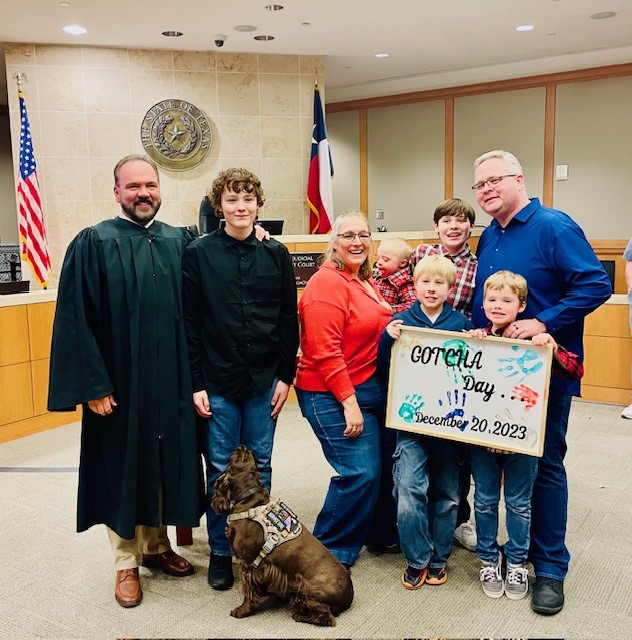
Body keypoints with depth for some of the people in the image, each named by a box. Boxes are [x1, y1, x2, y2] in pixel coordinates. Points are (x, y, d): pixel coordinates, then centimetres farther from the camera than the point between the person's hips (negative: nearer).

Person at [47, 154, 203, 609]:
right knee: (124, 467, 9)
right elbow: (76, 320, -9)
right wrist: (93, 384, -12)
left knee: (166, 462, 13)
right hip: (119, 385, -3)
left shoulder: (181, 242, 6)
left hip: (171, 384, 3)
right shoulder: (94, 243, -5)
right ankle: (126, 563, 26)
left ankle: (157, 546, 33)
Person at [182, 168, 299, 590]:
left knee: (260, 466, 11)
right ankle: (221, 552, 24)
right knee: (221, 469, 7)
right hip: (217, 381, -1)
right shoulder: (199, 254, -2)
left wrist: (285, 375, 0)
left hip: (264, 380, 2)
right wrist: (195, 383, -6)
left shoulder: (276, 254, 3)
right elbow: (190, 323, -3)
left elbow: (289, 319, 4)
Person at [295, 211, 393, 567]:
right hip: (333, 396, -9)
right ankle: (331, 551, 8)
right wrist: (349, 402, -20)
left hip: (370, 390, 9)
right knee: (359, 472, -10)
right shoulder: (326, 283, -15)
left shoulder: (366, 281, 13)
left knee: (375, 468, 12)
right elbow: (325, 353, -20)